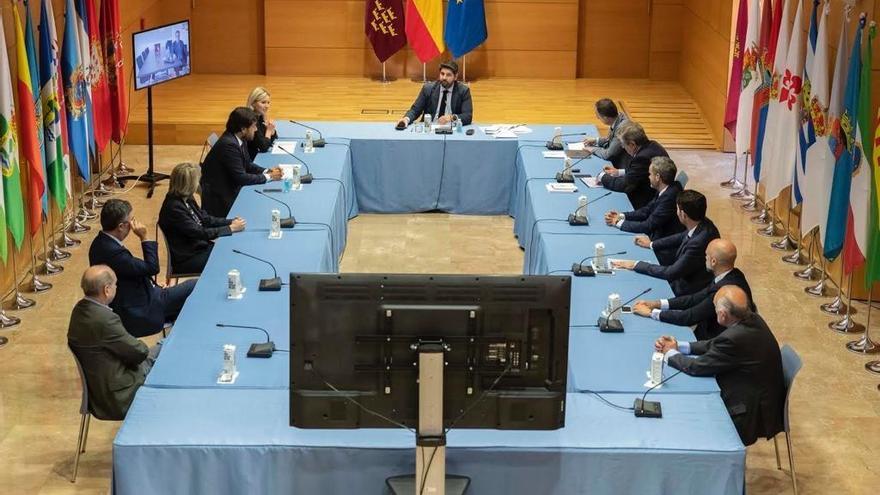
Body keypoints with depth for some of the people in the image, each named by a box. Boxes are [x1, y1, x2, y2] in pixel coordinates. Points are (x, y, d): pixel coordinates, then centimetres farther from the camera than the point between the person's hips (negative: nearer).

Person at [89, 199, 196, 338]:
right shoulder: (113, 252, -31)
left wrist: (152, 285, 8)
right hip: (138, 314, -10)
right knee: (193, 287, -1)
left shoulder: (101, 242, 1)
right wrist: (144, 238, -18)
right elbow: (152, 268, -22)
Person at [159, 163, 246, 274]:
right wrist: (231, 228, -18)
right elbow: (200, 233, -24)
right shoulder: (174, 208, -23)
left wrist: (231, 222, -2)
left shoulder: (186, 199, 4)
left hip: (200, 247, 9)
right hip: (187, 259, -9)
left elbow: (205, 219, 12)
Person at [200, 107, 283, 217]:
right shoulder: (228, 144, -25)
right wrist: (268, 177, -15)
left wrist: (267, 171, -3)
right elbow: (241, 178, -24)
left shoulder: (238, 139, 1)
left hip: (230, 187, 8)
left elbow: (248, 165, 13)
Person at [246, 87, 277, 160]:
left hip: (257, 156, 7)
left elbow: (273, 138, 12)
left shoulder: (260, 116, 3)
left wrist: (271, 129, -6)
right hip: (250, 160, -7)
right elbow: (263, 147, -20)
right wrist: (269, 130, -8)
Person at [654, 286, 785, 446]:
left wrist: (670, 353, -2)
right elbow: (714, 345, 9)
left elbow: (697, 366, -20)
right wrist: (678, 346, 2)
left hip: (751, 416, -8)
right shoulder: (752, 320, -4)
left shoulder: (735, 338, -32)